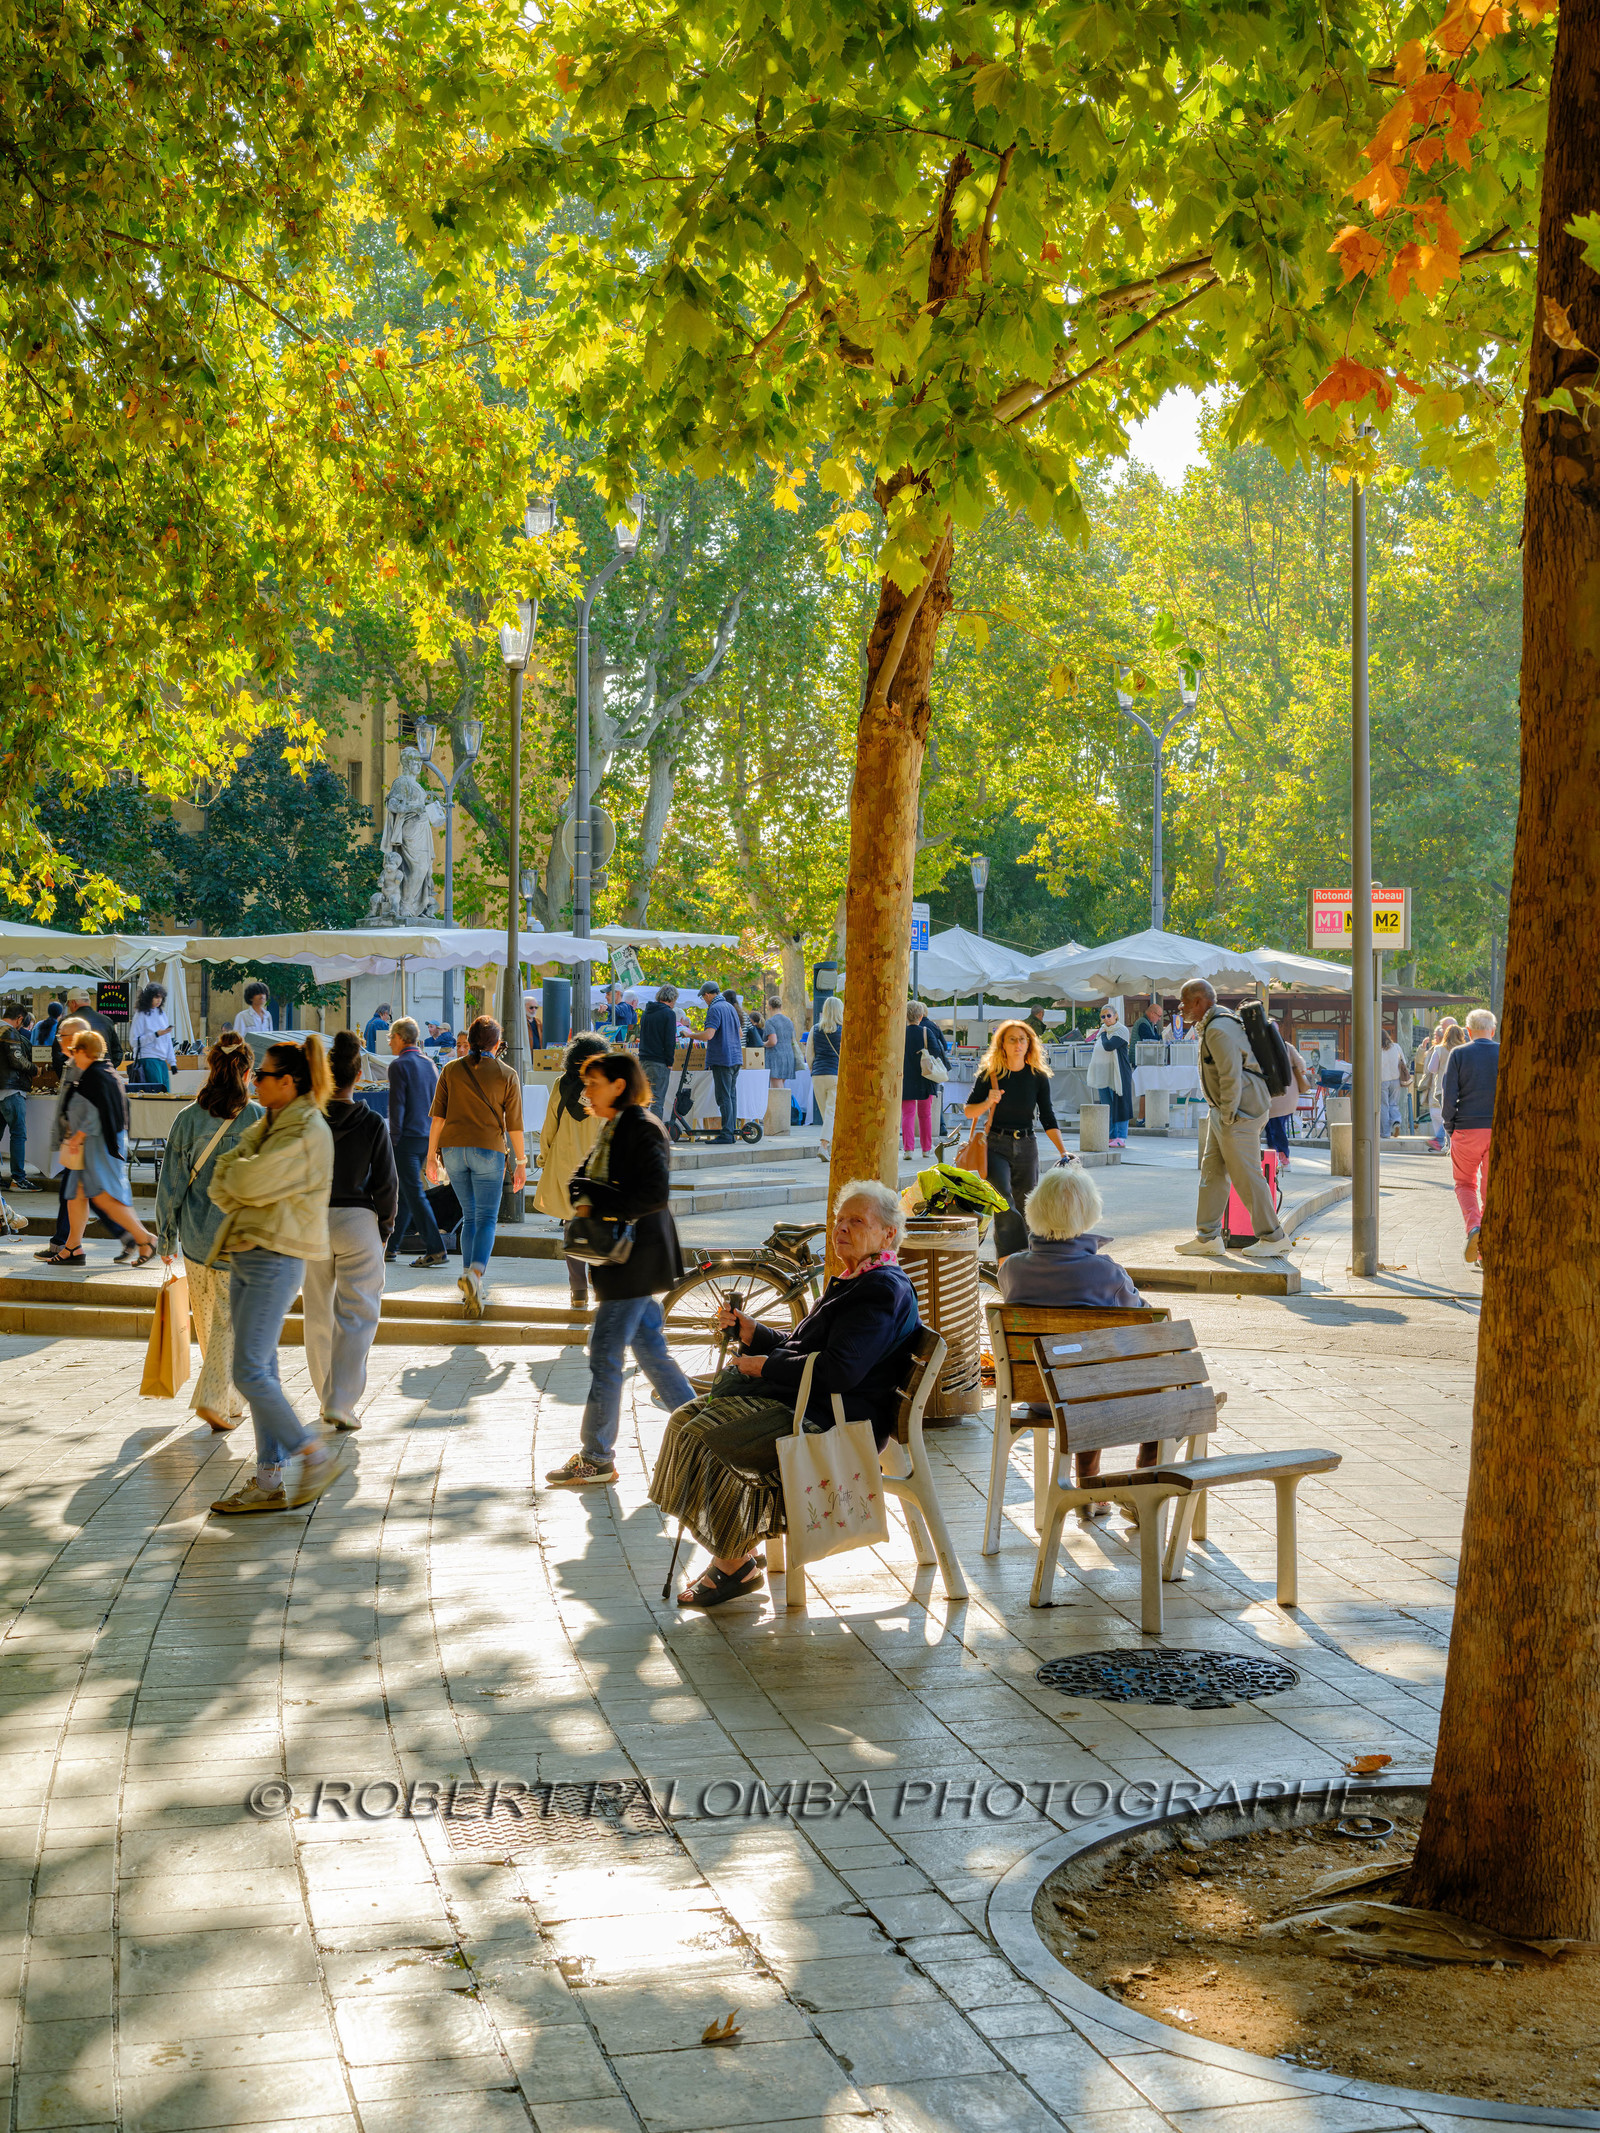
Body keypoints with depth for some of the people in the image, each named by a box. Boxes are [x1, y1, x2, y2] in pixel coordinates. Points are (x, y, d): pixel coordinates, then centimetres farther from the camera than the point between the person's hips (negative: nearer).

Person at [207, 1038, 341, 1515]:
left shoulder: (308, 1131, -13)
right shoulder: (267, 1126, 17)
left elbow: (249, 1183, -20)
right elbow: (221, 1184, 13)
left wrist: (238, 1173, 1)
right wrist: (240, 1189, -7)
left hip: (275, 1259, -9)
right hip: (245, 1255, 9)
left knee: (250, 1372, -12)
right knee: (259, 1371, 9)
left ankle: (315, 1454, 1)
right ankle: (270, 1479, 13)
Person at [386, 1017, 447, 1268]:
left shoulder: (399, 1065, -11)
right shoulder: (429, 1063, 12)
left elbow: (397, 1105, -15)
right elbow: (436, 1102, 15)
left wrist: (393, 1140, -11)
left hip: (407, 1137, -8)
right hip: (427, 1137, 8)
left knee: (414, 1193, -7)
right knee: (404, 1192, 17)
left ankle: (435, 1250, -13)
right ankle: (390, 1245, 25)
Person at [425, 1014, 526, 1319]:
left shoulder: (451, 1070, 6)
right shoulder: (507, 1075, 2)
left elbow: (438, 1116, 2)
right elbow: (514, 1123, 2)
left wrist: (431, 1157, 6)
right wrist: (520, 1163, 9)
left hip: (453, 1149, 3)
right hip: (488, 1150, -3)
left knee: (470, 1216, 16)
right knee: (486, 1218, -3)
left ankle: (472, 1279, 14)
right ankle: (475, 1274, -27)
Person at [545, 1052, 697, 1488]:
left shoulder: (643, 1129, -15)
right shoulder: (612, 1128, 15)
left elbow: (654, 1193, -24)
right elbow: (581, 1177, 16)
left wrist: (599, 1204, -19)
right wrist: (584, 1194, -6)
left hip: (635, 1257, -10)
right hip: (620, 1253, 10)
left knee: (605, 1354, -4)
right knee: (649, 1348, 14)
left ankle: (597, 1459, 4)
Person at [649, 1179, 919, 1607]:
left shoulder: (883, 1290, -15)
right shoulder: (853, 1281, 19)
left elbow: (838, 1371, -25)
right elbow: (802, 1345, 24)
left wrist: (766, 1367, -14)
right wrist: (754, 1334, 8)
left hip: (832, 1419, -11)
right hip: (800, 1400, 11)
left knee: (707, 1439, -20)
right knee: (689, 1420, 0)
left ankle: (736, 1563, -7)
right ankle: (735, 1553, 0)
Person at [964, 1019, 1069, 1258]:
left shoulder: (1038, 1077, 3)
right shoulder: (989, 1074, -2)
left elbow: (1048, 1119, 4)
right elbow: (969, 1111, 3)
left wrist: (1063, 1151, -7)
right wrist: (988, 1102, -17)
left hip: (1026, 1147, 3)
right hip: (995, 1146, -3)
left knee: (1024, 1210, 5)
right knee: (1005, 1205, -21)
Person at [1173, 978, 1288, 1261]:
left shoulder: (1218, 1030, -19)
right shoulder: (1211, 1025, 15)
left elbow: (1231, 1076, -23)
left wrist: (1227, 1117, -18)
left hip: (1239, 1110, -11)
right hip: (1224, 1110, 11)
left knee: (1246, 1175, -5)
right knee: (1211, 1171, 10)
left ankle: (1272, 1237, 3)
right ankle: (1207, 1238, 13)